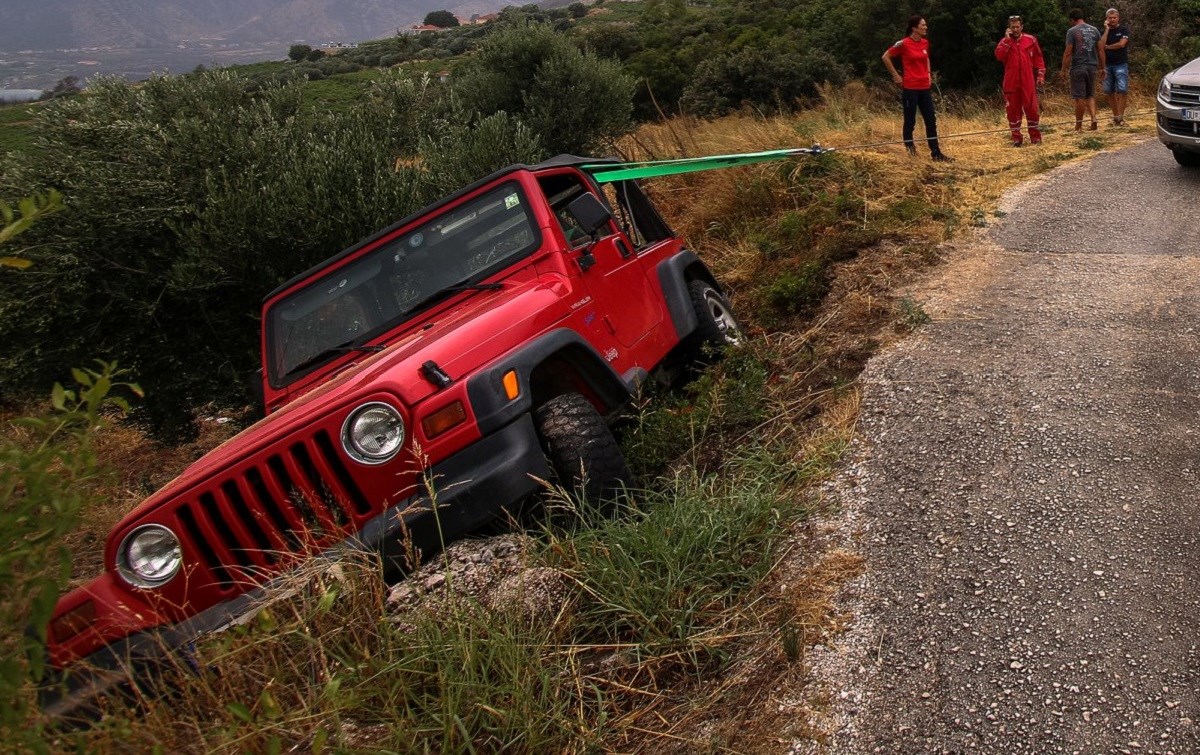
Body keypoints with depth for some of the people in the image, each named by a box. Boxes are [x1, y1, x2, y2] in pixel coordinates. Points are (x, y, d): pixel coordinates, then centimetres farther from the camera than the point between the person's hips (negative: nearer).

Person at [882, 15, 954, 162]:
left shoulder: (925, 43, 9)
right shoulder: (904, 43, -10)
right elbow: (886, 57, -5)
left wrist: (928, 73, 15)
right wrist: (896, 75, -5)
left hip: (924, 87, 6)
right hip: (910, 88, -6)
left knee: (931, 120, 5)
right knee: (910, 120, 3)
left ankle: (936, 153, 9)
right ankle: (909, 149, 21)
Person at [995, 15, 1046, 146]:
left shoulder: (1030, 40, 7)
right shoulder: (1005, 42, 7)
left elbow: (1038, 58, 9)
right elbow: (999, 56, -11)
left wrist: (1040, 75, 2)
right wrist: (1007, 40, -12)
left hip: (1028, 81, -1)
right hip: (1011, 82, 1)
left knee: (1031, 107, -2)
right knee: (1013, 109, 3)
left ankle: (1035, 136, 7)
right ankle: (1016, 138, 11)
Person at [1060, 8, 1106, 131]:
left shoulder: (1072, 31, -6)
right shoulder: (1094, 30, 9)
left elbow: (1068, 52, -12)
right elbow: (1101, 50, 9)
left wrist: (1064, 69, -6)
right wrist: (1102, 67, 15)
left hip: (1078, 67, -5)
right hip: (1092, 66, 5)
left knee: (1079, 97, -1)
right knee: (1090, 95, 15)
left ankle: (1078, 125, 4)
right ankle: (1094, 119, -2)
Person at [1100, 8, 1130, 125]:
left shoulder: (1124, 30, 3)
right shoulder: (1104, 32, 11)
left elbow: (1122, 44, -11)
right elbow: (1101, 46, -6)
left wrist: (1107, 47, 0)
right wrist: (1107, 29, -6)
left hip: (1121, 64, -4)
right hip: (1108, 65, 4)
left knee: (1122, 90, -11)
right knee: (1109, 91, 4)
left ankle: (1120, 116, -12)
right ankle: (1115, 115, 12)